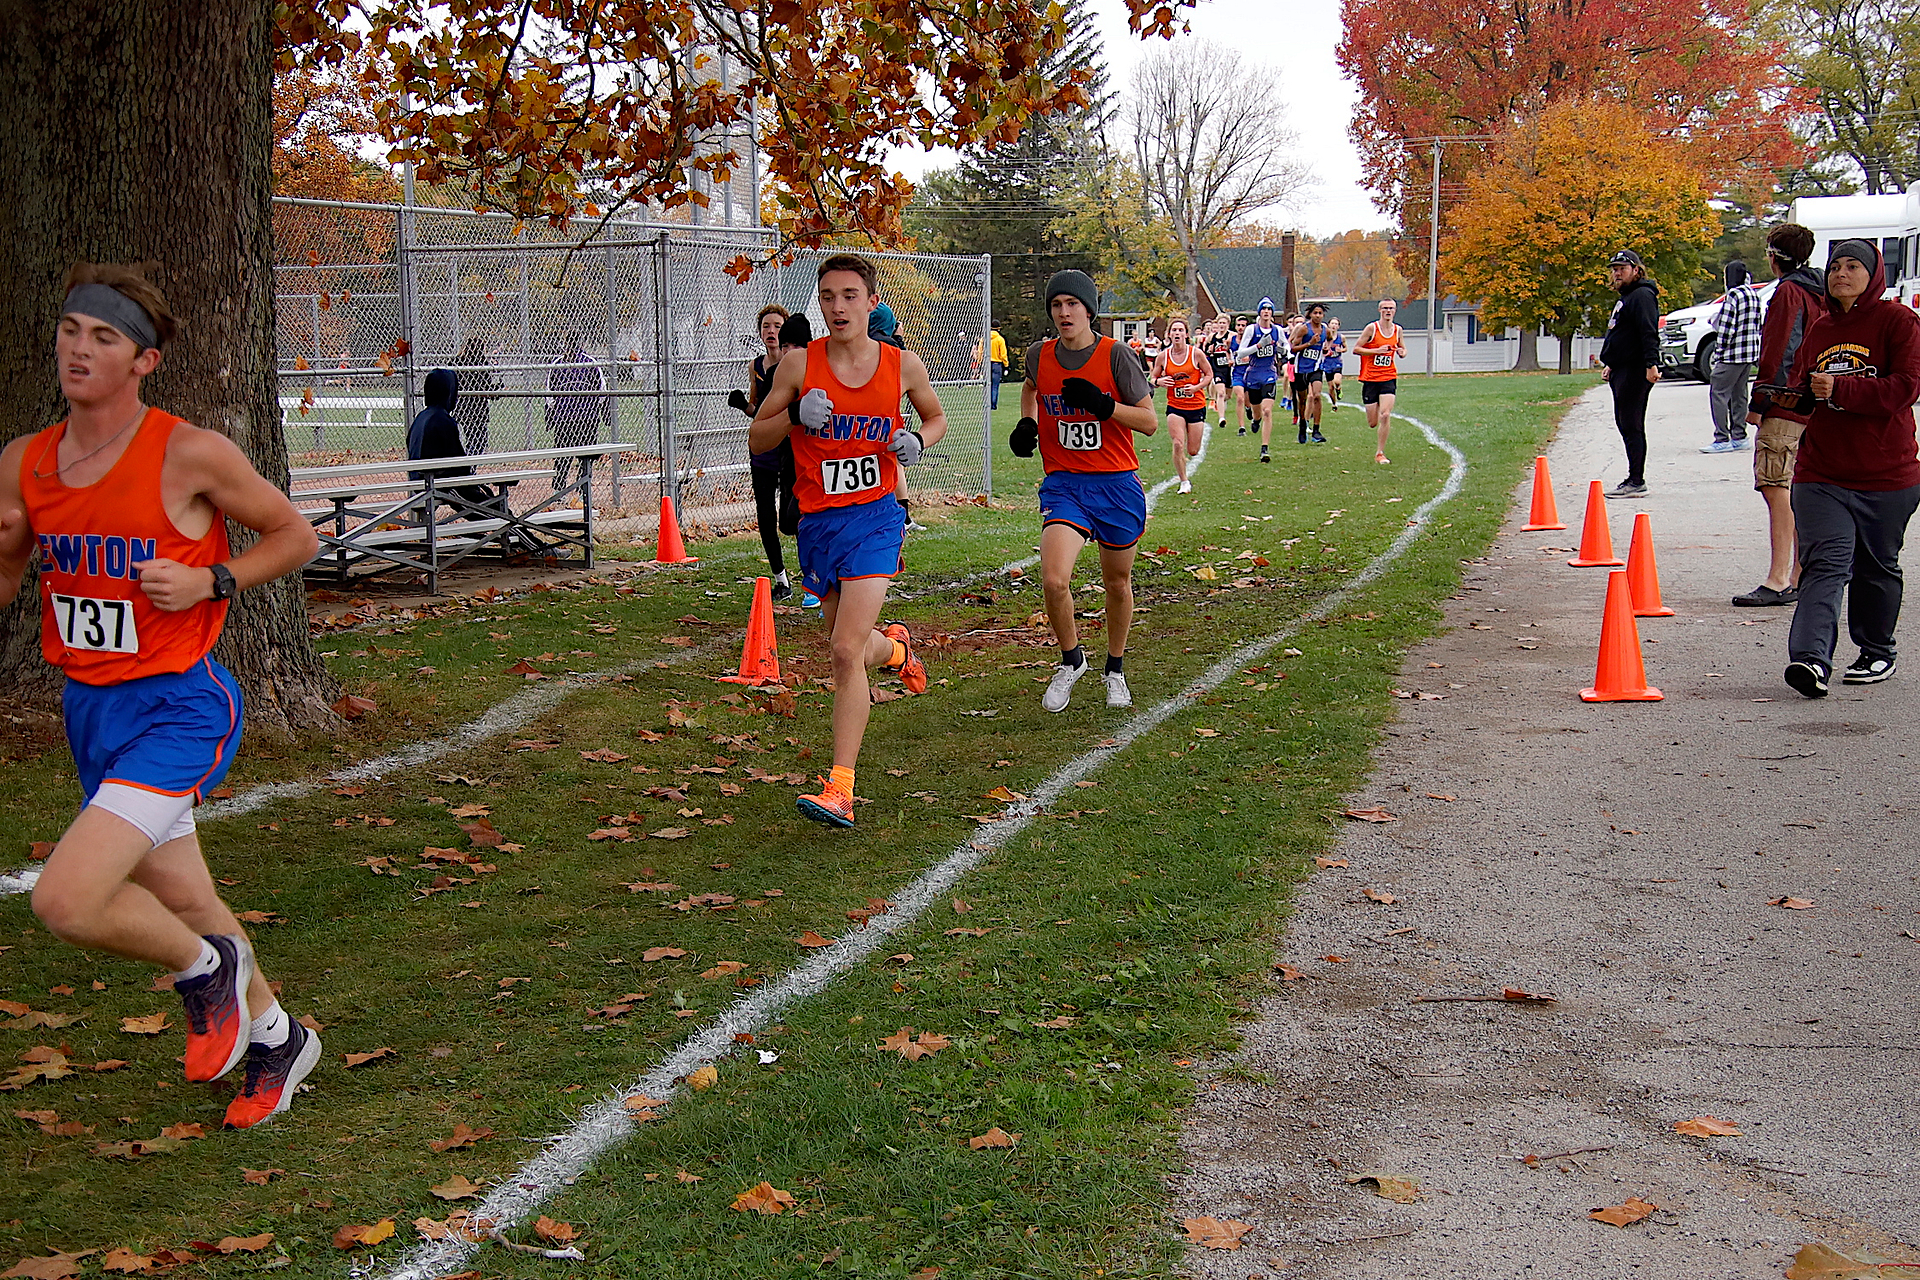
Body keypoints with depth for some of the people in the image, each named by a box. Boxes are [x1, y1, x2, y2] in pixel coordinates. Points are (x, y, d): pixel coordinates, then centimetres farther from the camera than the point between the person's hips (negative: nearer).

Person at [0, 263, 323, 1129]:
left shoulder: (190, 455, -13)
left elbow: (296, 536, -2)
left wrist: (210, 582, -16)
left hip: (176, 708, -6)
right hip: (89, 708, 6)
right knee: (181, 901, 18)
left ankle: (206, 967, 9)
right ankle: (276, 1038, 42)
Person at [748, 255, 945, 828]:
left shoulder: (903, 364, -2)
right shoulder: (799, 364, -3)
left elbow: (936, 417, 18)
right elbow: (756, 441, 3)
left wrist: (918, 440, -5)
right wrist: (795, 416, -17)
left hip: (874, 517, -3)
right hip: (817, 521, 3)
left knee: (847, 651, -15)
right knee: (850, 646, 16)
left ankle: (839, 790, -12)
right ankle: (894, 647, 56)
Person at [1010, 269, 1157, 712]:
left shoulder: (1114, 355, -8)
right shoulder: (1039, 355, 1)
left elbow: (1150, 421, -8)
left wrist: (1102, 405, -22)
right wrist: (1027, 423, 8)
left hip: (1117, 484, -1)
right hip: (1063, 484, 1)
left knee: (1118, 584, 13)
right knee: (1054, 580, -19)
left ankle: (1116, 670, 37)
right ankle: (1071, 660, 8)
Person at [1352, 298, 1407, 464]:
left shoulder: (1398, 330, 6)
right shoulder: (1372, 328, -6)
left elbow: (1402, 348, 23)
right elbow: (1356, 349, -6)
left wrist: (1402, 352, -1)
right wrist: (1377, 350, -18)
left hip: (1389, 377, 2)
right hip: (1370, 379, -2)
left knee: (1385, 415, -16)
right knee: (1373, 423, 0)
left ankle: (1380, 453, -6)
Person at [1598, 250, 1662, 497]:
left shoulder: (1642, 296, -11)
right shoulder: (1625, 297, 22)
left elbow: (1649, 333, -22)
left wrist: (1651, 364, -30)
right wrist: (1611, 364, 31)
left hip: (1635, 372, -11)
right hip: (1622, 371, 11)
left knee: (1631, 425, -10)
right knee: (1624, 423, 11)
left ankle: (1636, 482, -10)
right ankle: (1634, 479, 15)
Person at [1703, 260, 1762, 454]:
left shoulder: (1733, 295, -14)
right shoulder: (1755, 295, 14)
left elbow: (1726, 328, -17)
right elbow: (1760, 324, 17)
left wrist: (1719, 351, -8)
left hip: (1732, 356, -9)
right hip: (1750, 355, 9)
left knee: (1719, 393, -7)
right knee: (1739, 395, 14)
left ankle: (1722, 439, -12)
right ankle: (1739, 436, 16)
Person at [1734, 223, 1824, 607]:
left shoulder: (1788, 292, -10)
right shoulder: (1818, 292, 18)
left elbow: (1780, 353, -16)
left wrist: (1759, 401, -15)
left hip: (1785, 407, -10)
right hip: (1811, 408, 10)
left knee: (1776, 488, -13)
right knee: (1797, 492, 12)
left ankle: (1778, 580, -18)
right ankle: (1800, 578, 16)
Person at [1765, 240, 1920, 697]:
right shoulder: (1820, 328, 13)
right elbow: (1801, 379, 26)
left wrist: (1841, 389, -23)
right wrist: (1797, 394, 1)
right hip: (1821, 473, 3)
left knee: (1877, 566, 12)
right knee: (1826, 563, -11)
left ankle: (1878, 653, 29)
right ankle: (1811, 658, -24)